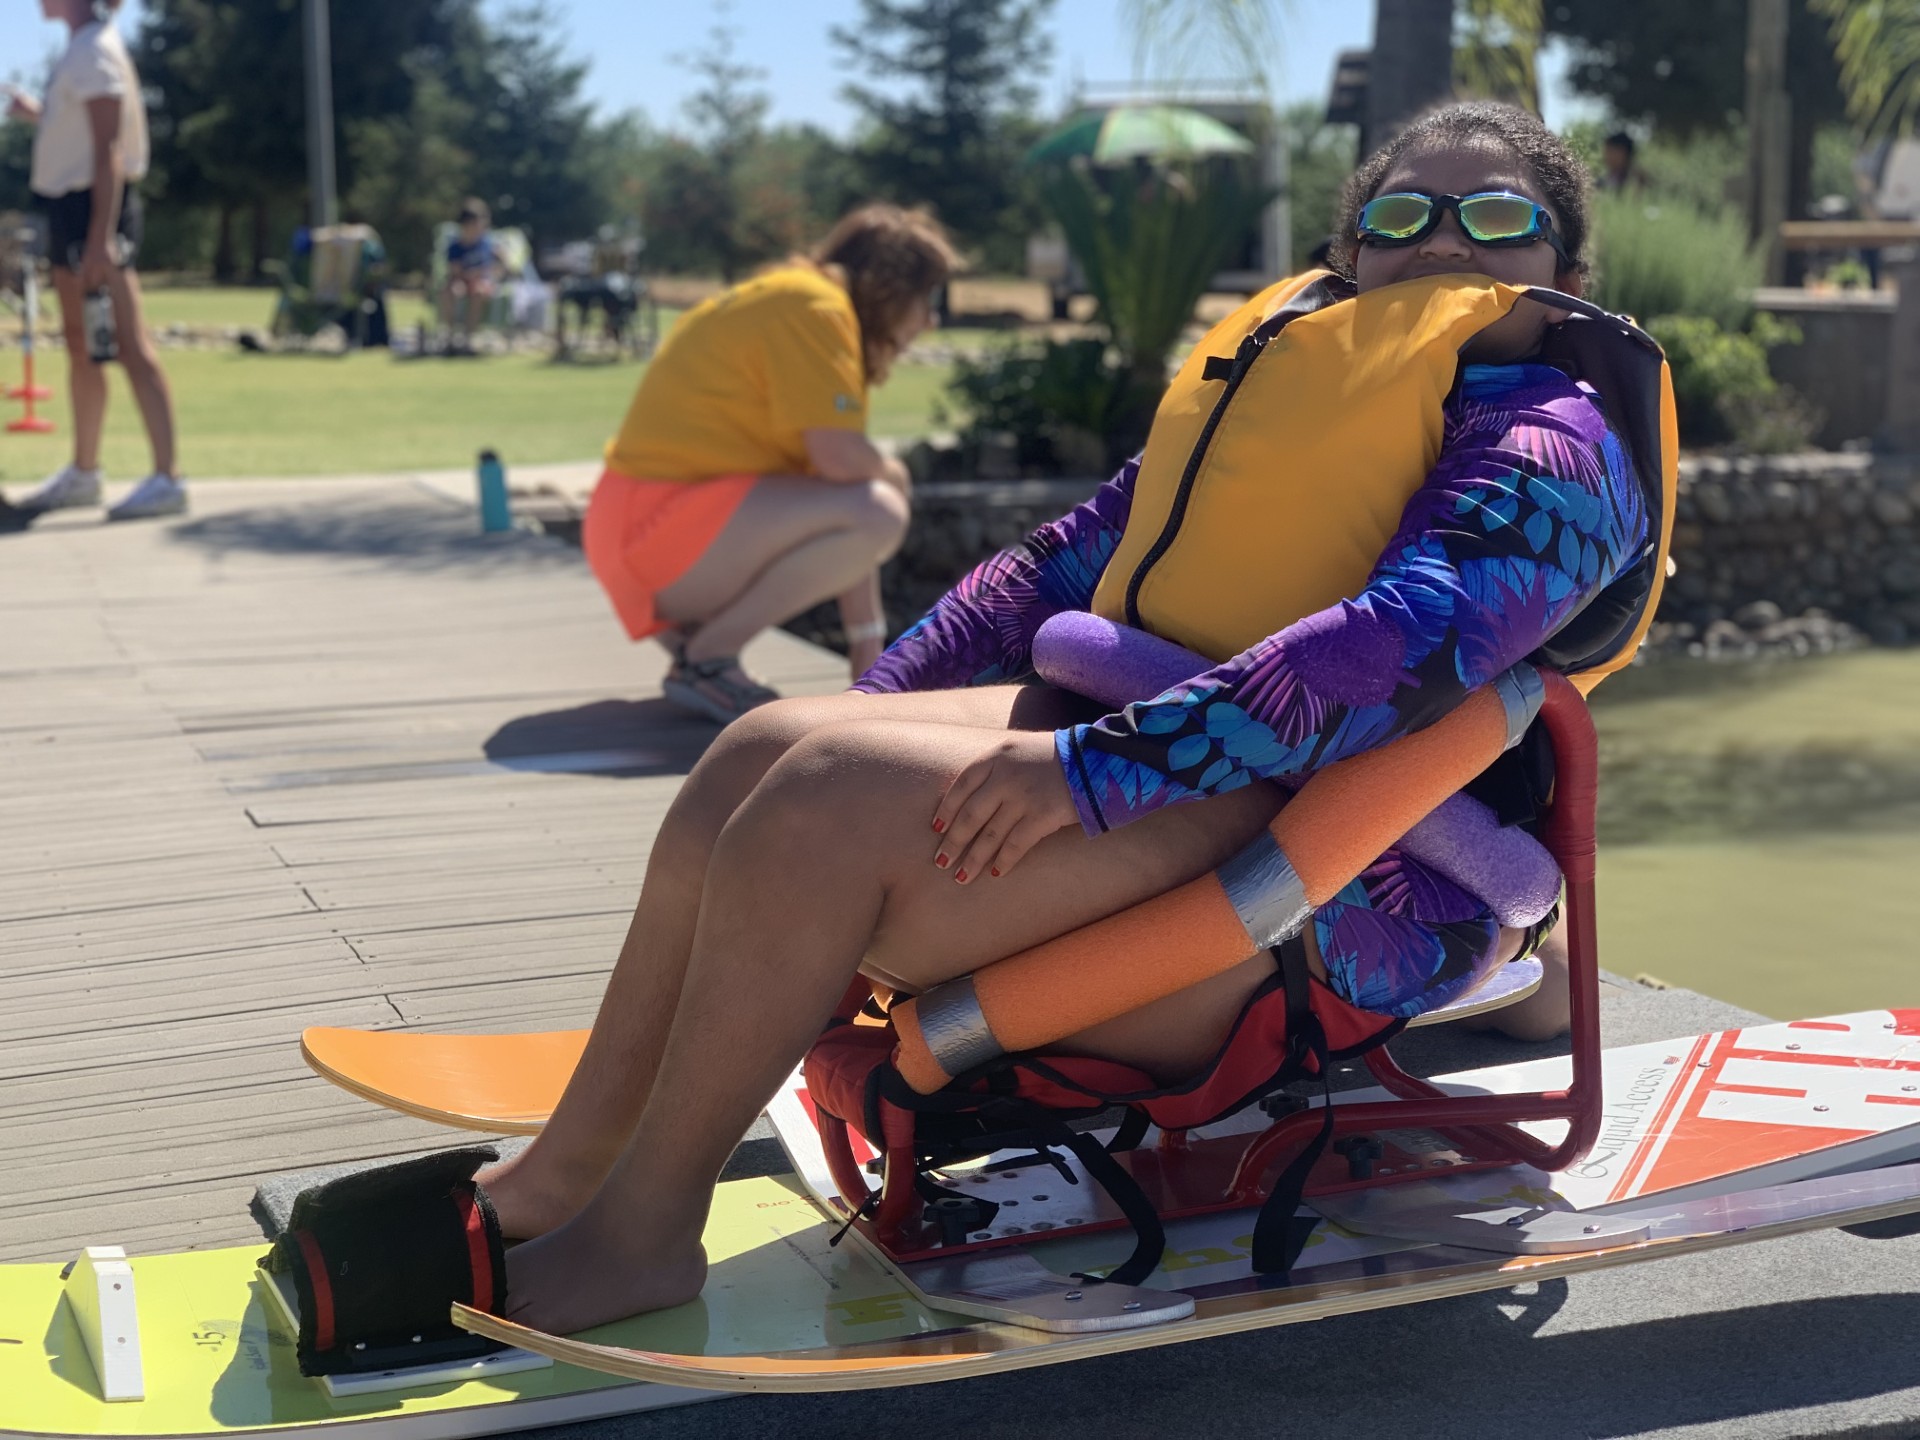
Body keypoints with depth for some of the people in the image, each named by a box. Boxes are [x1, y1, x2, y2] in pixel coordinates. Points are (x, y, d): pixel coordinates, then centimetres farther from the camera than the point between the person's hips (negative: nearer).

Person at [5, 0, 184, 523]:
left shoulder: (95, 52, -14)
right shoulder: (79, 49, 14)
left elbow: (108, 150, -21)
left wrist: (100, 239, -25)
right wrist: (38, 114, 15)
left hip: (96, 206, -10)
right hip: (71, 205, 10)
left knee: (130, 347, -10)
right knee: (80, 347, 16)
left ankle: (166, 479, -10)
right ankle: (82, 473, 26)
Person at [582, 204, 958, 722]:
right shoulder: (814, 306, -11)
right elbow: (839, 457, -24)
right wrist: (894, 475, 3)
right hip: (660, 526, -10)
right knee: (877, 514, -21)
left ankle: (687, 635, 10)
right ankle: (705, 660, -13)